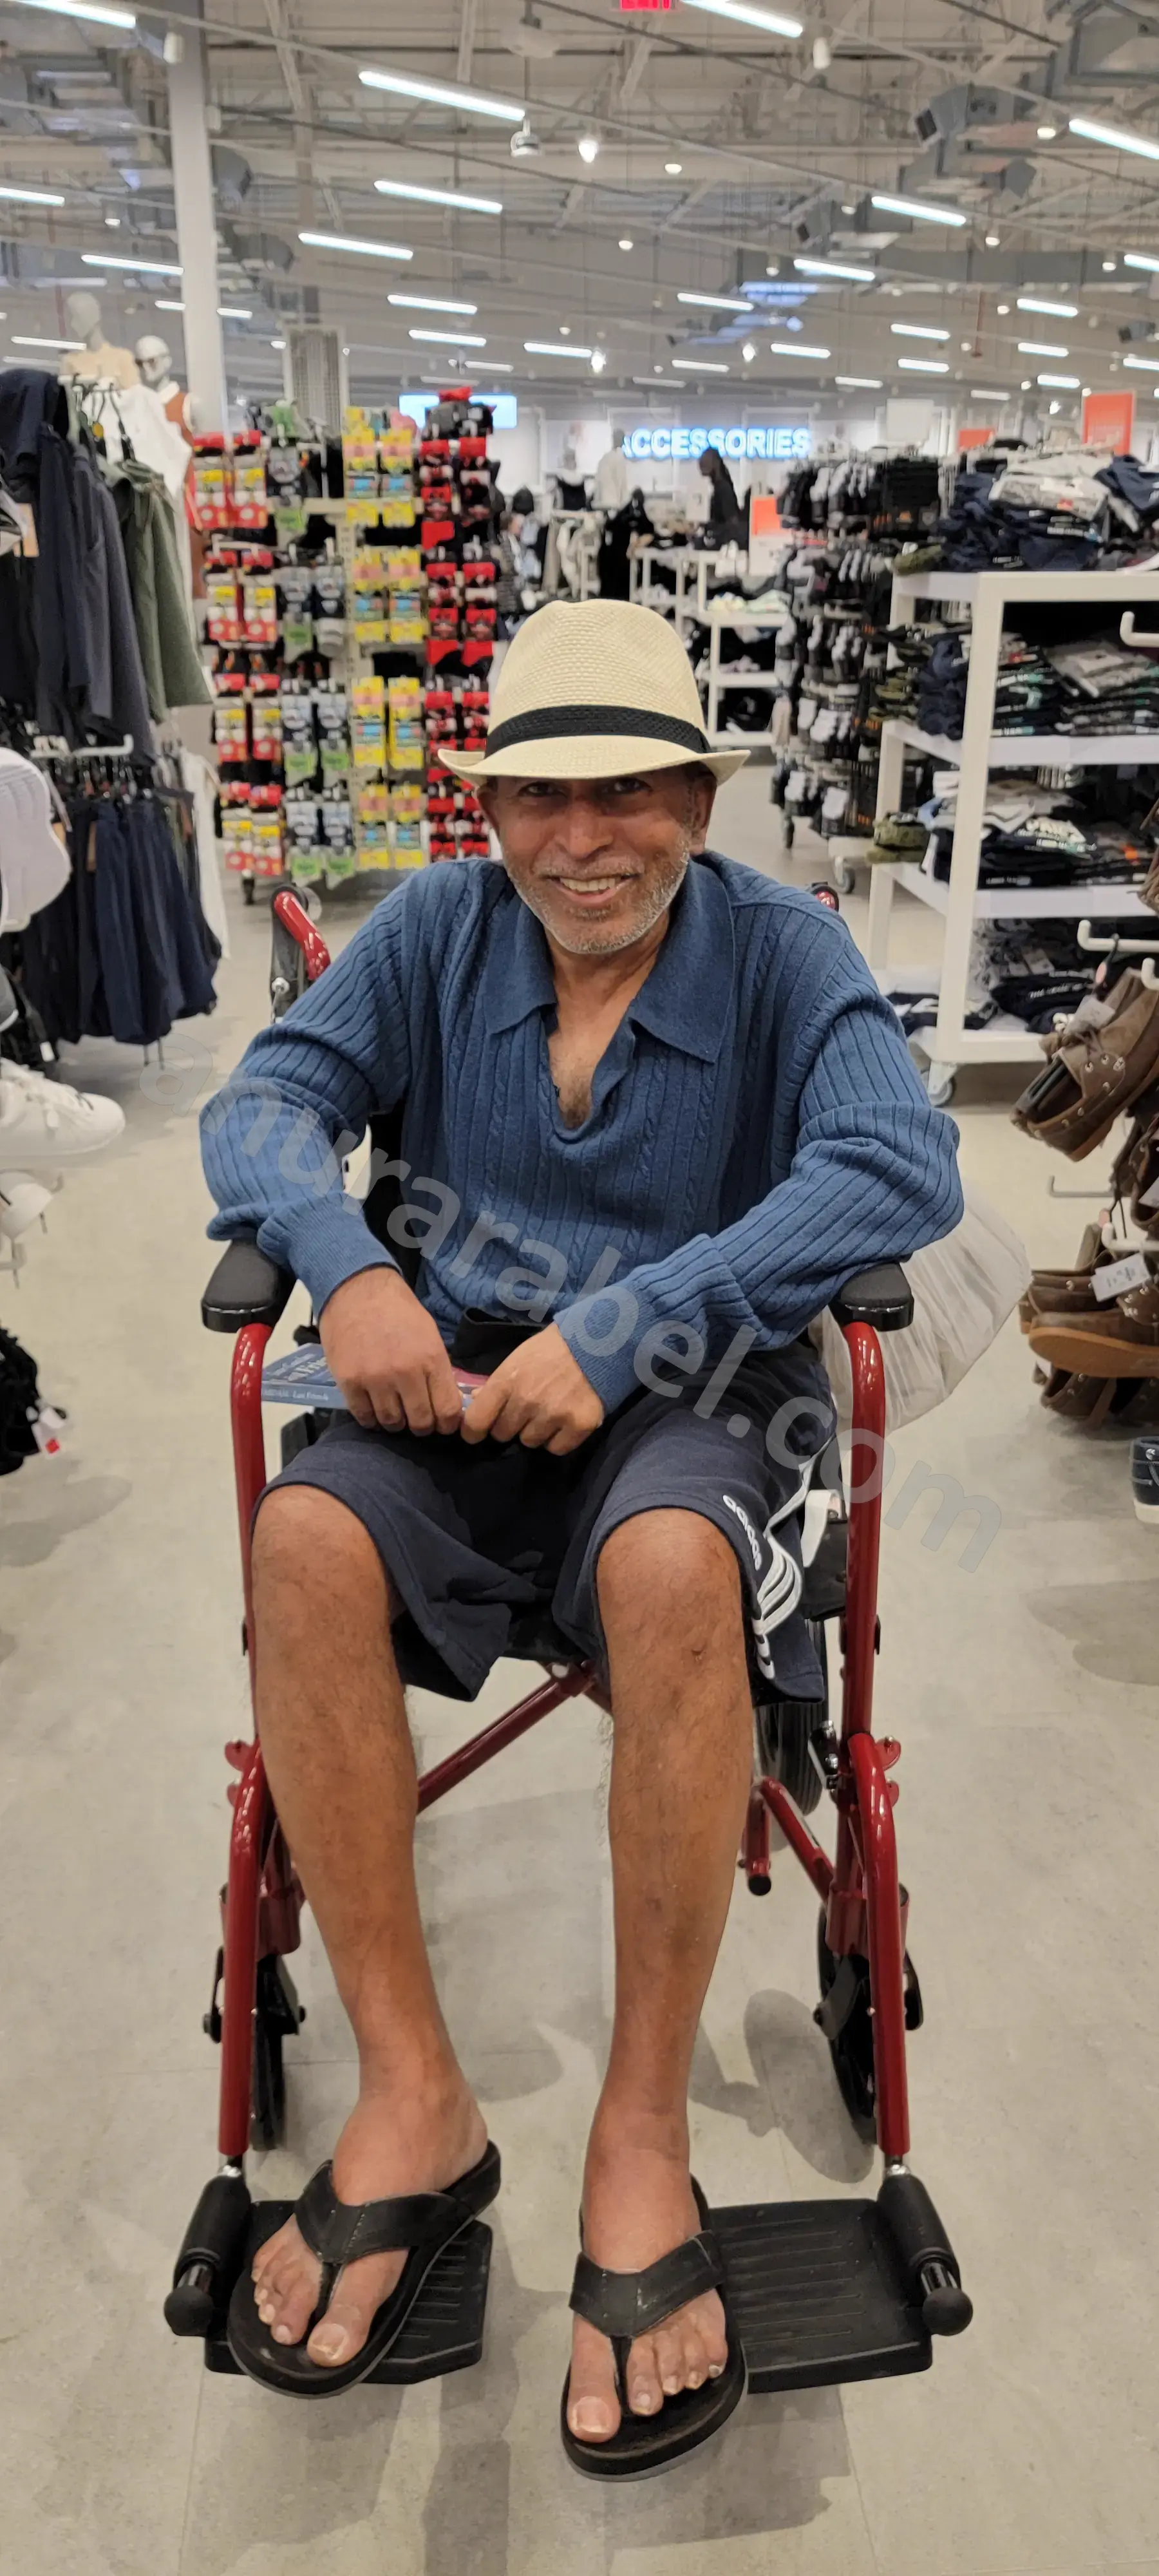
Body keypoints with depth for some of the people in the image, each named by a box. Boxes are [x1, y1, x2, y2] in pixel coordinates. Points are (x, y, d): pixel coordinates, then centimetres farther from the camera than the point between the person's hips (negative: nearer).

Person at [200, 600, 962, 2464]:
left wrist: (620, 1332, -26)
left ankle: (644, 2133, -17)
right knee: (303, 1538, -28)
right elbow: (267, 1102, 1)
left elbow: (902, 1165, -18)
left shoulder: (782, 951, -3)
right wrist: (346, 1266, -22)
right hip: (457, 1388, 3)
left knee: (674, 1566, -36)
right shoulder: (436, 930, 6)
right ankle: (413, 2097, -14)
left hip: (691, 1399, -2)